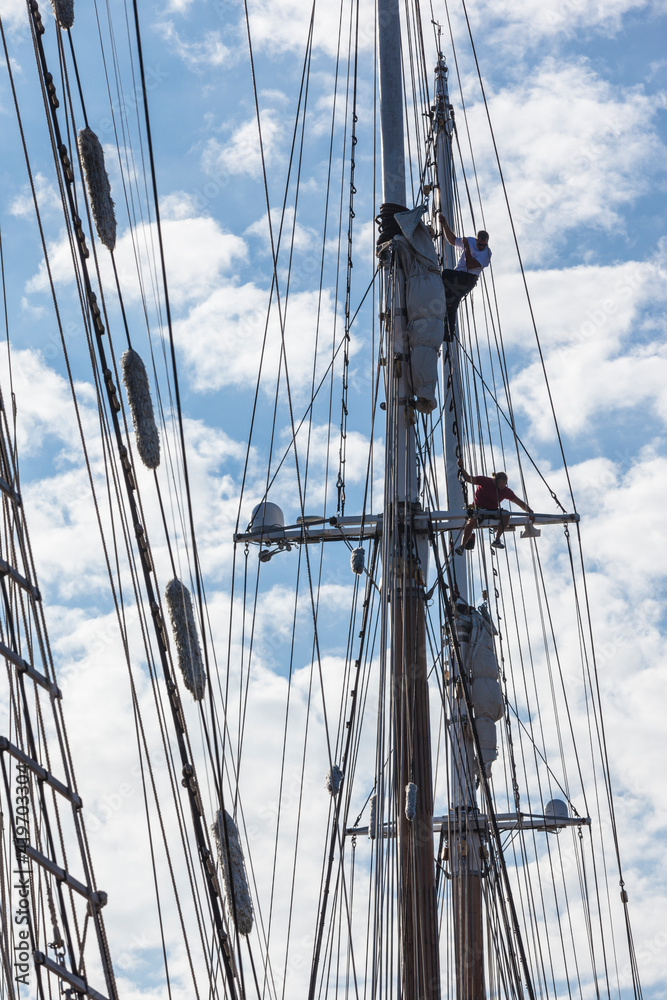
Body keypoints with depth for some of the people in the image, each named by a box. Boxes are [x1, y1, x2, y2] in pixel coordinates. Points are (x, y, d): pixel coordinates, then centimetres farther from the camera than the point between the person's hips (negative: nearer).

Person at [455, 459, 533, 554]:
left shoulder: (506, 491, -1)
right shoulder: (485, 481, -7)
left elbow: (519, 503, -1)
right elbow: (468, 479, -9)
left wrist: (529, 511, -16)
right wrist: (461, 468, -24)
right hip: (478, 509, -3)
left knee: (506, 514, -26)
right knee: (472, 521, -35)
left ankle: (497, 539, -26)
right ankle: (462, 546, -44)